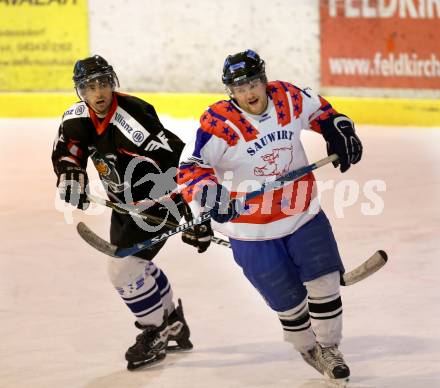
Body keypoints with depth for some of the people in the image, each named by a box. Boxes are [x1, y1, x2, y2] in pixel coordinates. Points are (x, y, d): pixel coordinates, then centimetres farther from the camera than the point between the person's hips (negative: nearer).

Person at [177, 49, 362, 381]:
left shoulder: (287, 98, -7)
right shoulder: (219, 123, -20)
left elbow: (318, 110, 15)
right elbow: (191, 167, -24)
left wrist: (339, 131, 3)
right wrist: (206, 192, -41)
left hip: (303, 214, 3)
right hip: (253, 230, -3)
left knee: (324, 283, -1)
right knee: (289, 301, 4)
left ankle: (329, 348, 22)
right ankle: (308, 349, 32)